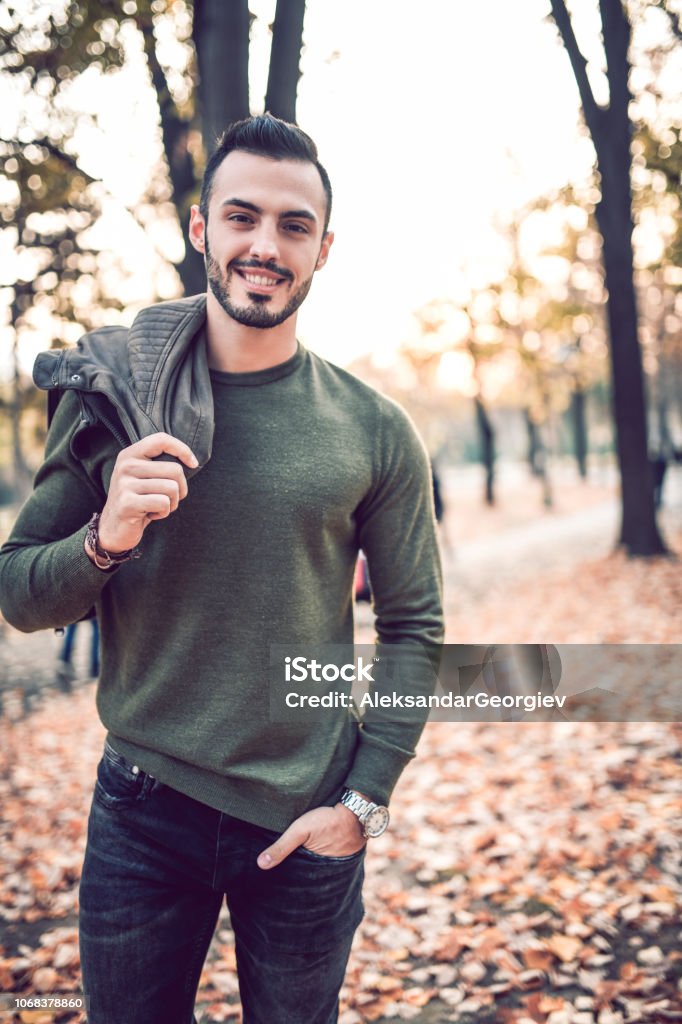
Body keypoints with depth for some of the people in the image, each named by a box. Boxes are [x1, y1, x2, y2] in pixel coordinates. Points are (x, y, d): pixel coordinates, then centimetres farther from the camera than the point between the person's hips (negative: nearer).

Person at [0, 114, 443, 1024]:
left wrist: (365, 800, -7)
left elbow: (414, 626, 0)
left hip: (308, 824, 0)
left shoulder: (374, 432, -5)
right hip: (142, 813, 1)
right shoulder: (112, 397, -4)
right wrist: (106, 539, -21)